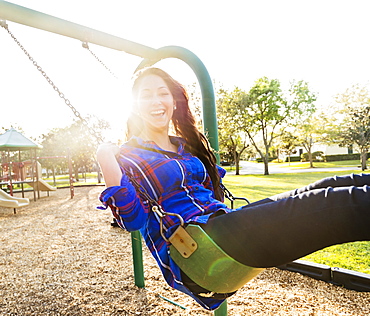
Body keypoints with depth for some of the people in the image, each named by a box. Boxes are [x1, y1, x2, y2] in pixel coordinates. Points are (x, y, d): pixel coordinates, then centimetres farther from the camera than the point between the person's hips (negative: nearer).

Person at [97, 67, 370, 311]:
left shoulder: (188, 147, 20)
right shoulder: (127, 157, 3)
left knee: (332, 189, -7)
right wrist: (108, 167, -21)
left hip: (225, 227, 7)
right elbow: (133, 221, -10)